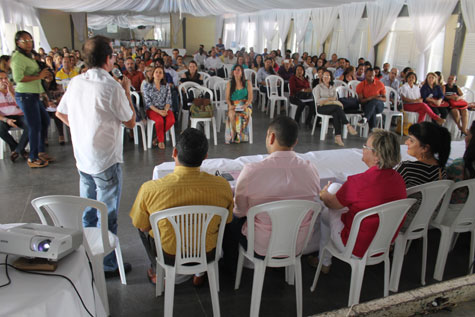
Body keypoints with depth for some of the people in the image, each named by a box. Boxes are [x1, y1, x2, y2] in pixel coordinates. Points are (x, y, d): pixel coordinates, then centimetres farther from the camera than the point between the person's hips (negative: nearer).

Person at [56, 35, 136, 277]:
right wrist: (127, 92, 0)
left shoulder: (75, 82, 3)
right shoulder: (112, 87, -18)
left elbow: (60, 113, 14)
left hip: (82, 158, 7)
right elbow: (130, 122, -9)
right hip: (106, 160, -7)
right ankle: (107, 265, 17)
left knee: (88, 211, 20)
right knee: (107, 215, 4)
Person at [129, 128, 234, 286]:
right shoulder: (222, 185, -20)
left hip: (168, 255, -1)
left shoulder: (150, 189, -25)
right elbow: (227, 220, -3)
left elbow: (142, 226, -8)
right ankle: (200, 271, 37)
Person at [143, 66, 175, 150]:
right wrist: (158, 111, -18)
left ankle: (158, 137, -6)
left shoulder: (166, 86, 11)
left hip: (165, 109, 3)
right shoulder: (147, 86, 3)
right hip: (152, 109, -3)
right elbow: (148, 102, -4)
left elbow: (169, 100, 5)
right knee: (160, 120, -34)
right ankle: (161, 140, -9)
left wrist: (165, 110, -16)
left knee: (171, 120, -29)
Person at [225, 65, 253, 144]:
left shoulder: (248, 83, 7)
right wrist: (230, 105, -15)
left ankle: (241, 136, -20)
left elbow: (250, 97, 0)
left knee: (245, 114, -36)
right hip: (233, 105, 1)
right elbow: (227, 98, 6)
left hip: (245, 105, -1)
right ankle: (234, 134, -20)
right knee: (232, 114, -35)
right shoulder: (229, 84, 11)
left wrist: (245, 105, -19)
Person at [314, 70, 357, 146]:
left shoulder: (333, 88, 24)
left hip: (333, 107, 3)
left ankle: (338, 137, -43)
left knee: (336, 113, -34)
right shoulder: (318, 87, 11)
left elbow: (336, 99, 15)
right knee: (337, 107, -33)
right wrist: (329, 99, -8)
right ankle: (348, 126, -35)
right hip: (322, 108, -3)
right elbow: (317, 100, -2)